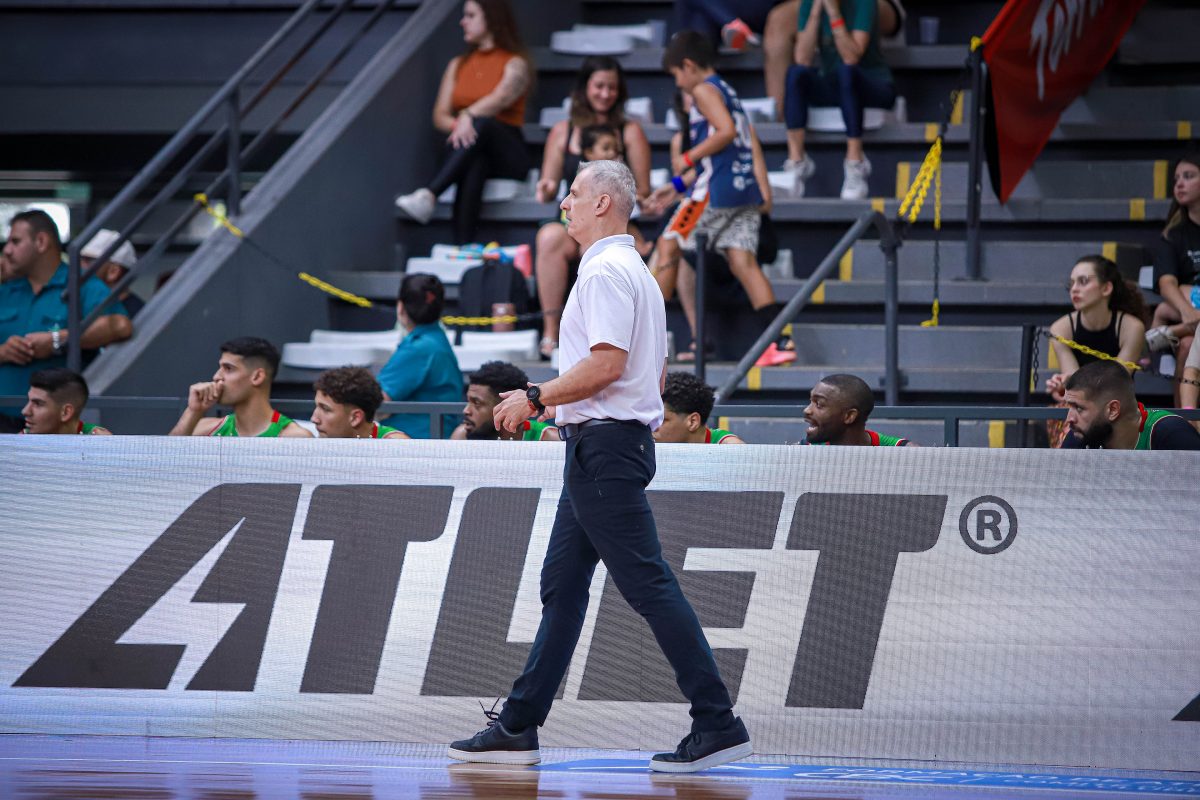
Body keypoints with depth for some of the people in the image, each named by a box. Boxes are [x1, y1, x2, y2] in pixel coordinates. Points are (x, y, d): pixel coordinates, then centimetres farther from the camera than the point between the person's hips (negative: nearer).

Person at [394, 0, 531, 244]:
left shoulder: (515, 64, 4)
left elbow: (502, 98, -17)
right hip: (466, 151, 2)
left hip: (507, 153, -2)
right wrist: (458, 125, -15)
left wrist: (469, 117, -36)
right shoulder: (458, 65, 20)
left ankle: (428, 195, -53)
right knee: (474, 164, -37)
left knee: (483, 124, -37)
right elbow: (440, 116, 9)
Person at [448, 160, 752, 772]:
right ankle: (518, 727, 15)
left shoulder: (606, 270, -13)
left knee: (648, 585, -11)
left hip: (604, 446, -11)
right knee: (561, 585, 12)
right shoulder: (636, 272, 20)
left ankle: (718, 724, -12)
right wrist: (565, 403, 26)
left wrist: (536, 399, -15)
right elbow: (656, 373, 24)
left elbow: (607, 363, -24)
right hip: (606, 445, 11)